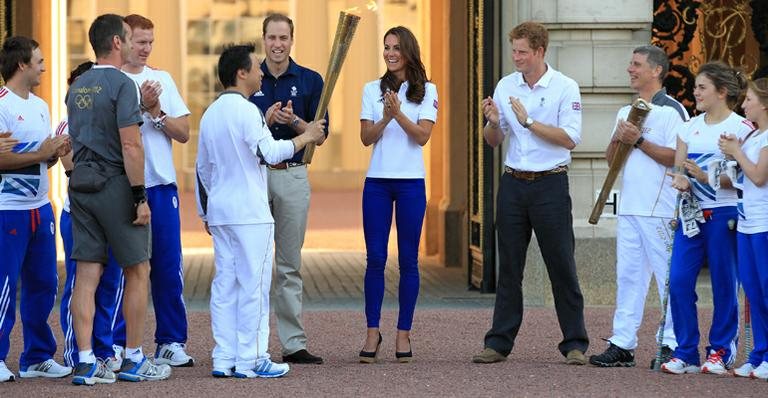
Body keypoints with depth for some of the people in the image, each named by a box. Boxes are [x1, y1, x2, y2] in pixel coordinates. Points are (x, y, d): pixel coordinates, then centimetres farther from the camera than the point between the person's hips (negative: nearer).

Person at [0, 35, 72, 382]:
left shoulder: (40, 106, 16)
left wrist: (57, 152, 3)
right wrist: (39, 154, -18)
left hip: (40, 208, 8)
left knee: (43, 283, 10)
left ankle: (37, 357, 18)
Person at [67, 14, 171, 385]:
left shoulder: (77, 87, 13)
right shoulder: (122, 84, -11)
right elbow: (130, 145, -17)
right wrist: (140, 197, -14)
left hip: (80, 184, 7)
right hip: (114, 185, -7)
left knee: (86, 274, 3)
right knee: (137, 271, 5)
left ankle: (86, 362, 0)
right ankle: (134, 360, 8)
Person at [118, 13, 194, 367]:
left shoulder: (162, 79, 12)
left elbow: (183, 133, 8)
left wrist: (156, 111, -6)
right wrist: (140, 106, -18)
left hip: (161, 185, 4)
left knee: (168, 268, 3)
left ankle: (171, 342, 9)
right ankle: (119, 344, 7)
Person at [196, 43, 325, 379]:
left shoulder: (210, 114, 13)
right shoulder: (246, 111, -13)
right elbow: (270, 152, -21)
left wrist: (205, 210, 26)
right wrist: (306, 136, -8)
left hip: (219, 212, 8)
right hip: (250, 213, -8)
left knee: (224, 285, 8)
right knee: (253, 285, -4)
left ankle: (224, 359, 9)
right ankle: (250, 360, -4)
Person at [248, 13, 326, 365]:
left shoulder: (310, 81, 5)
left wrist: (293, 121, -16)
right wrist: (266, 119, -14)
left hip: (293, 175, 0)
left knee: (289, 265, 4)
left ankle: (294, 344, 5)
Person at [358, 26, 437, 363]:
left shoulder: (427, 91, 3)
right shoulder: (372, 90, 8)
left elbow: (422, 136, -7)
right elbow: (365, 137, 1)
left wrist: (398, 114, -21)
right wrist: (385, 118, -17)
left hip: (411, 183, -1)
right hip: (377, 182, 1)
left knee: (408, 260, 2)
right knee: (375, 259, 0)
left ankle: (403, 333, 8)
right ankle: (372, 332, 6)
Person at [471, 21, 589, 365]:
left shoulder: (565, 88, -5)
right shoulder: (506, 85, 8)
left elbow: (571, 138, -14)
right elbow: (493, 141, 12)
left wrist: (529, 121, -17)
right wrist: (493, 122, -10)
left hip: (550, 184, -4)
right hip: (513, 183, 4)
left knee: (561, 266, -1)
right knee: (509, 268, 6)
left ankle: (574, 344, 4)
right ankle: (499, 343, 10)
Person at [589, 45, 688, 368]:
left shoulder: (671, 111, -5)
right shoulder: (626, 112, 19)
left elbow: (675, 157, -14)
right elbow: (611, 159, 19)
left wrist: (638, 141, -16)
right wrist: (618, 140, -1)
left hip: (660, 210, -8)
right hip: (629, 207, 8)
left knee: (669, 277, -4)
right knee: (627, 275, 7)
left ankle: (673, 345, 0)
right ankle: (622, 344, 9)